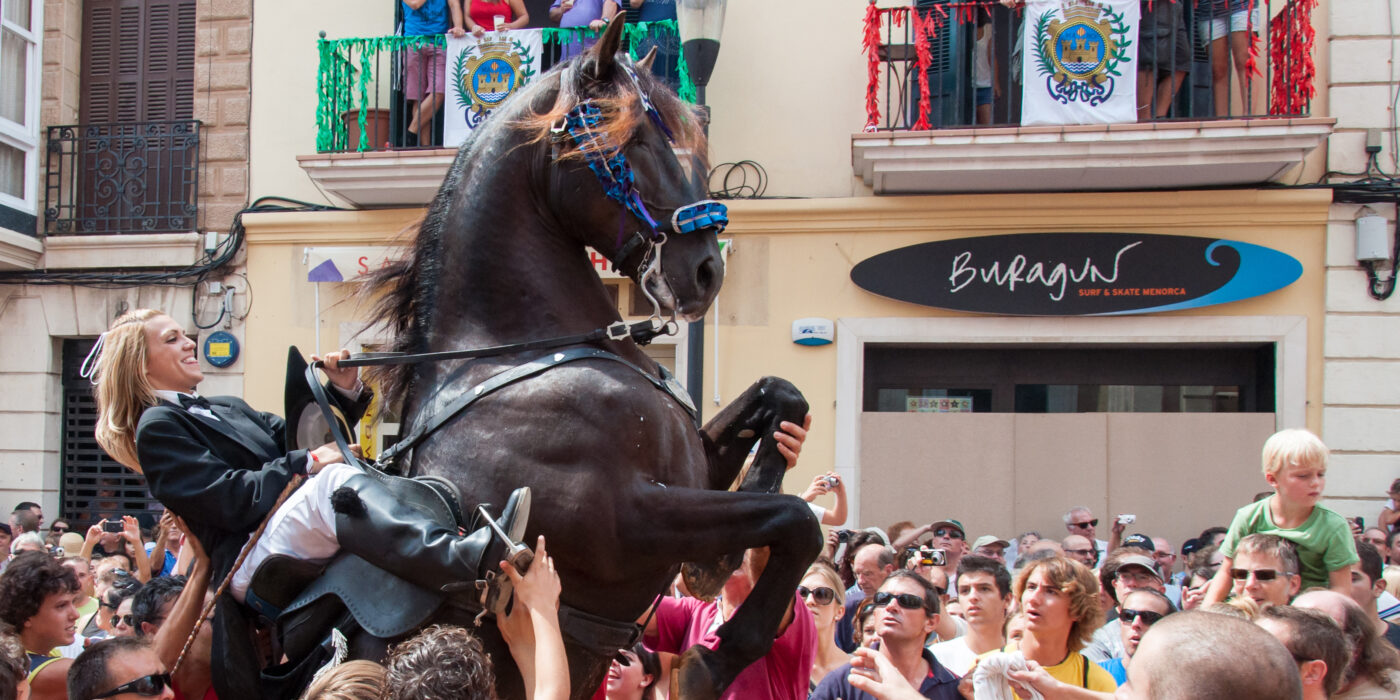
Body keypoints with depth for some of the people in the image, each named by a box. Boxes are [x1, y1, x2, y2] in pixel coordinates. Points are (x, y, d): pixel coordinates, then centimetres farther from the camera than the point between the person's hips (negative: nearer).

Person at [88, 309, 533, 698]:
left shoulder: (228, 408, 31)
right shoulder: (157, 427, 4)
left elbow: (301, 442, 26)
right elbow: (227, 499, -9)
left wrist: (345, 391, 11)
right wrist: (306, 465, -11)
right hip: (250, 565, -9)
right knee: (335, 482, -35)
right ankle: (464, 557, -56)